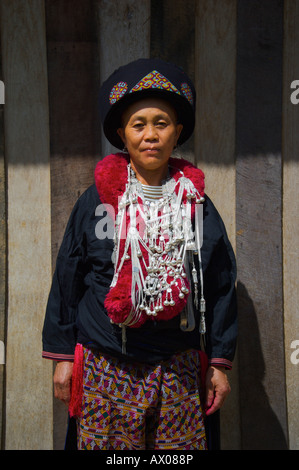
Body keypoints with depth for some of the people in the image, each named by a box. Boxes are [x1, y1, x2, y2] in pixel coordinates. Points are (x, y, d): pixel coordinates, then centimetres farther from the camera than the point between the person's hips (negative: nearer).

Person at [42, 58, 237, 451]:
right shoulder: (96, 201, -1)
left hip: (179, 371, 1)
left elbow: (221, 286, 8)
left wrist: (220, 362, 8)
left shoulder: (197, 205, 3)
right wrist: (63, 355, 4)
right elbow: (67, 279, 5)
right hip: (105, 369, -1)